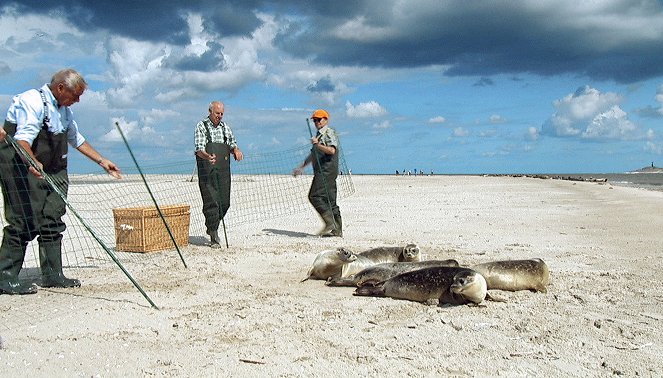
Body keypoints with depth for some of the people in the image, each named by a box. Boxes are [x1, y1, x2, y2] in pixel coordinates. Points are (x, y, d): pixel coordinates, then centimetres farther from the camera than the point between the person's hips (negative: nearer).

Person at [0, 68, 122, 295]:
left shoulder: (64, 110, 16)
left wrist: (102, 161, 25)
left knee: (52, 222, 7)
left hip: (48, 172, 9)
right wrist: (32, 162, -46)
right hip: (20, 168, -9)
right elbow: (22, 139, -28)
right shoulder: (32, 101, -15)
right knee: (23, 222, -12)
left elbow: (76, 139, 27)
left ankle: (52, 275, 13)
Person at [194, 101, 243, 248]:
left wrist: (236, 151, -6)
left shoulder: (225, 127, 15)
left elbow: (232, 144, 19)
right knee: (211, 202, -10)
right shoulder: (201, 126, -1)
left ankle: (212, 228, 28)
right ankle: (214, 237, -5)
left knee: (224, 202, 4)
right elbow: (199, 149, -11)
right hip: (207, 171, -5)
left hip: (223, 170, 5)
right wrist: (207, 156, -33)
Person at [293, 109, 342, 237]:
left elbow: (332, 150, -20)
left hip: (327, 170, -10)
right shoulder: (319, 135, 25)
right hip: (321, 172, 10)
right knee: (329, 199, 6)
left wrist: (318, 144, -26)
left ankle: (330, 223, -17)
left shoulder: (330, 133, -4)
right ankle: (337, 230, 6)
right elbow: (313, 154, 32)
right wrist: (301, 167, 31)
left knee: (315, 196, -17)